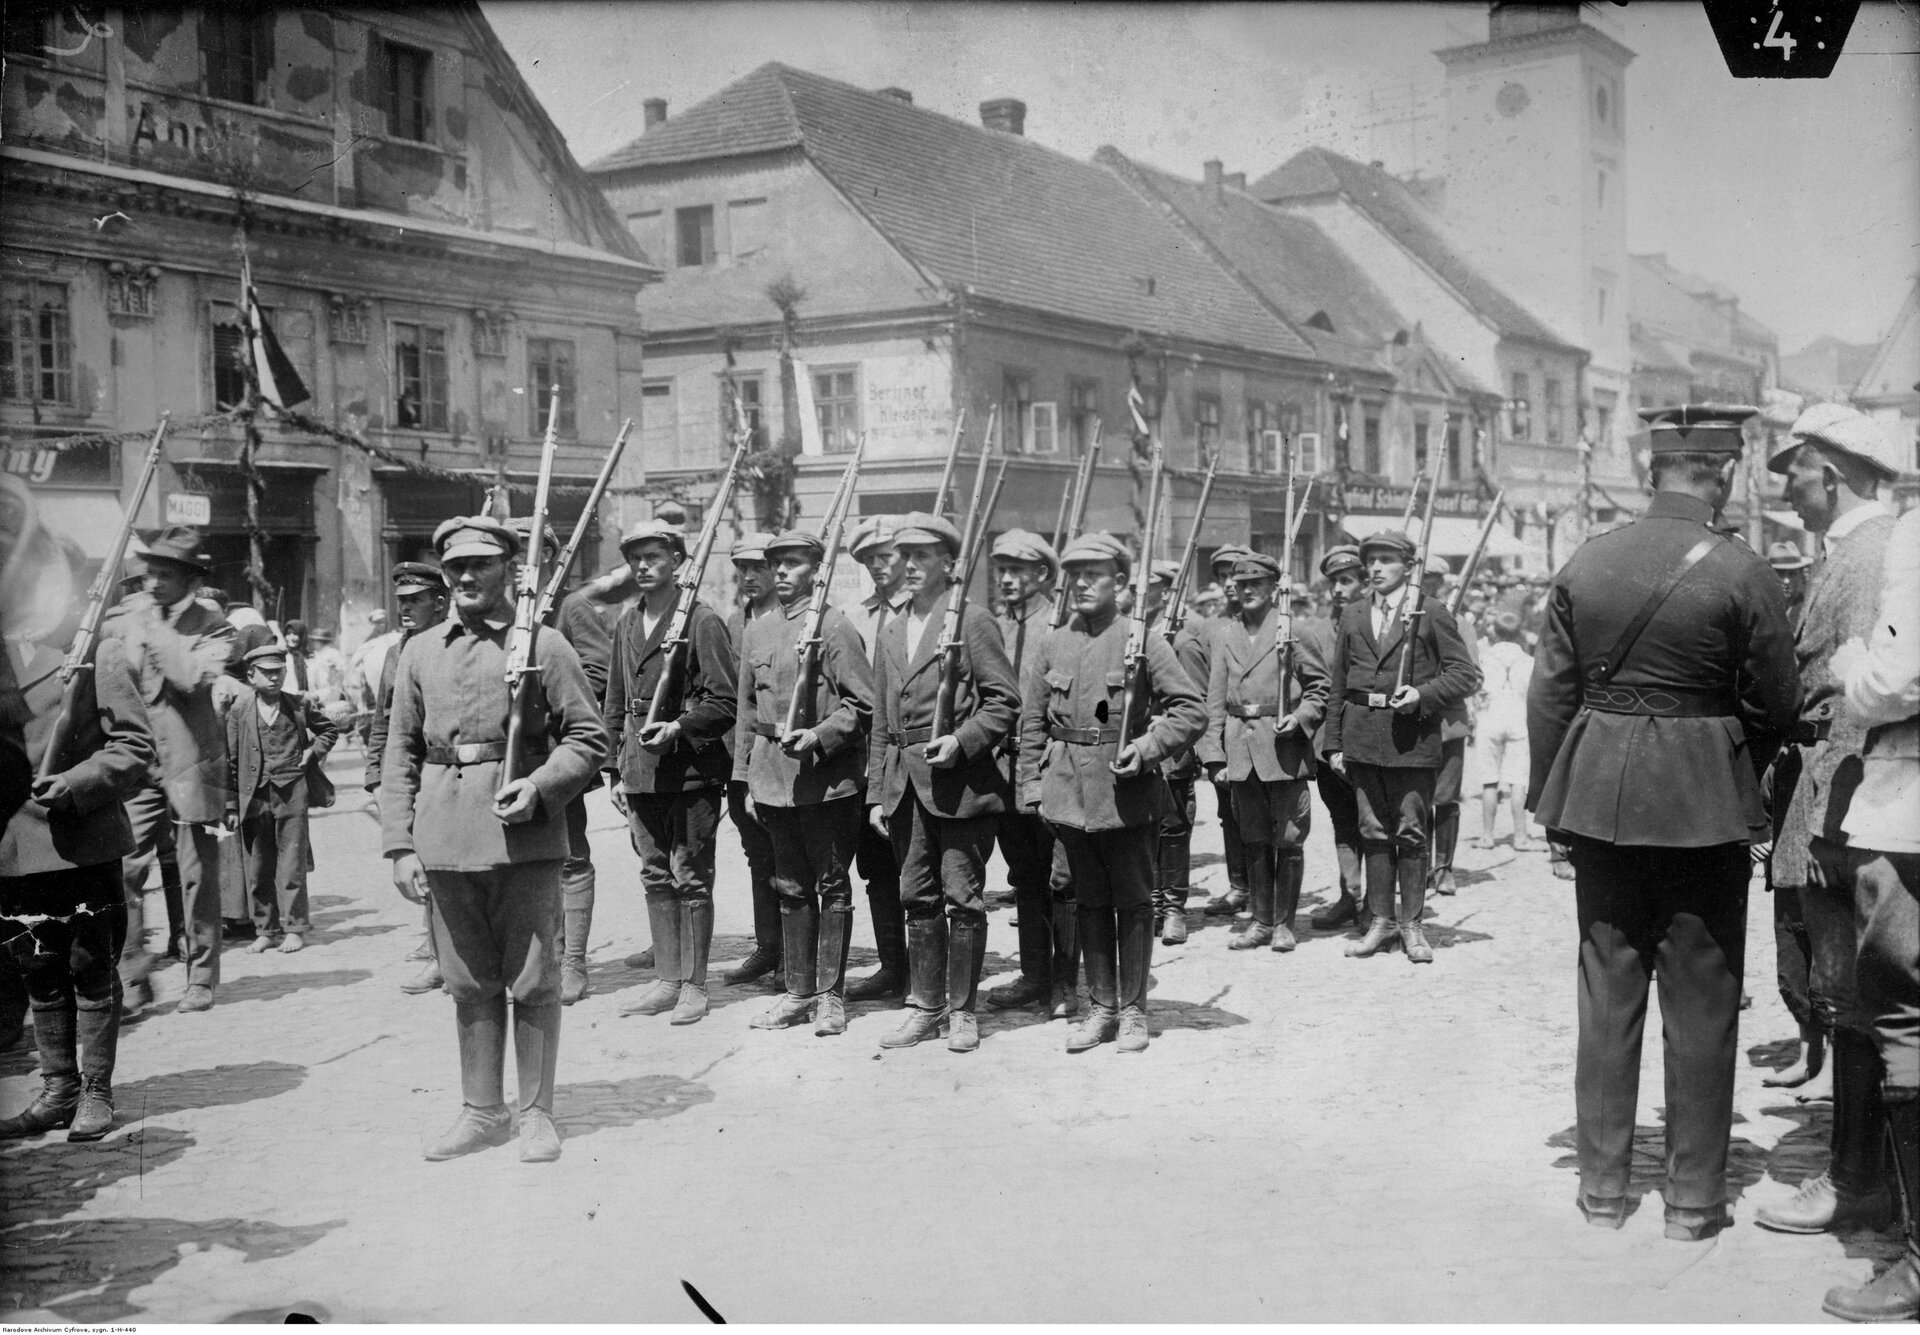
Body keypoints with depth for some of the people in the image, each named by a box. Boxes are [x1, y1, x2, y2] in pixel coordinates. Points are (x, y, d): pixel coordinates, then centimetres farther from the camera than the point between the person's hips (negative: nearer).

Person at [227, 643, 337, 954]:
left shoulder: (299, 704, 4)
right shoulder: (239, 710, 3)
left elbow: (329, 730, 20)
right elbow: (232, 756, 6)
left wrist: (313, 754, 5)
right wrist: (234, 798, 4)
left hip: (292, 792, -1)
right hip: (254, 796, 1)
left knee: (291, 864, 0)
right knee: (256, 866, 6)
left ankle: (294, 928, 8)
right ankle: (265, 930, 16)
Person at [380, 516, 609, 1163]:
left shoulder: (544, 646, 1)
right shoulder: (420, 652, 10)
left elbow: (589, 738, 2)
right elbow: (400, 754, 11)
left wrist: (538, 787, -15)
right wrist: (400, 846, 3)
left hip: (524, 836, -3)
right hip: (446, 838, 3)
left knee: (532, 982, 2)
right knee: (469, 984, 12)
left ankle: (537, 1114, 15)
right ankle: (482, 1111, 24)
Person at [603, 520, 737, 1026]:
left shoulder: (703, 621, -7)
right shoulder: (626, 624, 13)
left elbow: (725, 701, -9)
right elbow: (614, 704, 18)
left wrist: (678, 727, -22)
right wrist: (616, 770, 14)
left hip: (691, 769, -6)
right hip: (640, 770, 6)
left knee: (690, 878, 0)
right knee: (655, 878, 11)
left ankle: (693, 984, 8)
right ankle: (667, 979, 20)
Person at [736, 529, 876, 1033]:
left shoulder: (835, 627, -7)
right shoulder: (758, 629, 12)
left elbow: (862, 705, -9)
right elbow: (747, 708, 16)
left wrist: (817, 736, -21)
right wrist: (746, 780, 13)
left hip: (827, 777, -6)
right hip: (773, 778, 6)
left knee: (832, 886, 2)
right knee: (791, 888, 12)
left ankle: (831, 996, 10)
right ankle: (799, 991, 21)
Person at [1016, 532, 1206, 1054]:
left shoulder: (1142, 640, -5)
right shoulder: (1054, 645, 7)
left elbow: (1192, 709, -7)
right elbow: (1032, 723, 11)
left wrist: (1147, 748, -18)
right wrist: (1033, 786, 5)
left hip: (1127, 792, -4)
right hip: (1070, 792, 4)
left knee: (1133, 901, 5)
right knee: (1090, 902, 12)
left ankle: (1133, 1010, 15)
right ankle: (1100, 1006, 21)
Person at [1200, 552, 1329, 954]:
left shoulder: (1292, 631, -1)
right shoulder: (1225, 636, 10)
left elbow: (1320, 687, 5)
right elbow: (1214, 701, 9)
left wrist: (1300, 717, -13)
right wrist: (1214, 755, 3)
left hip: (1284, 750, -3)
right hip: (1240, 752, 4)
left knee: (1289, 840, 1)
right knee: (1255, 840, 10)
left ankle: (1283, 923, 11)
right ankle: (1261, 921, 19)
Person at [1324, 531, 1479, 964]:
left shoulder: (1431, 614, 1)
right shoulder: (1352, 616, 12)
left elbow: (1466, 674, -1)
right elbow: (1337, 685, 13)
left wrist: (1423, 694, -16)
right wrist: (1334, 743, 8)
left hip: (1412, 737, -3)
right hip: (1362, 739, 4)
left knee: (1411, 833, 0)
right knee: (1373, 831, 7)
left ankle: (1412, 924, 10)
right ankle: (1381, 921, 15)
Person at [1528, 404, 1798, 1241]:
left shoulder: (1585, 562, 0)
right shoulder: (1741, 573, -11)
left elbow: (1549, 694, 2)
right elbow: (1775, 706, -4)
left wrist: (1548, 799, 11)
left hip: (1598, 797, 3)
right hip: (1703, 798, -3)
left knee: (1607, 992, 12)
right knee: (1701, 1002, 8)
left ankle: (1603, 1185, 21)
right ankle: (1693, 1198, 16)